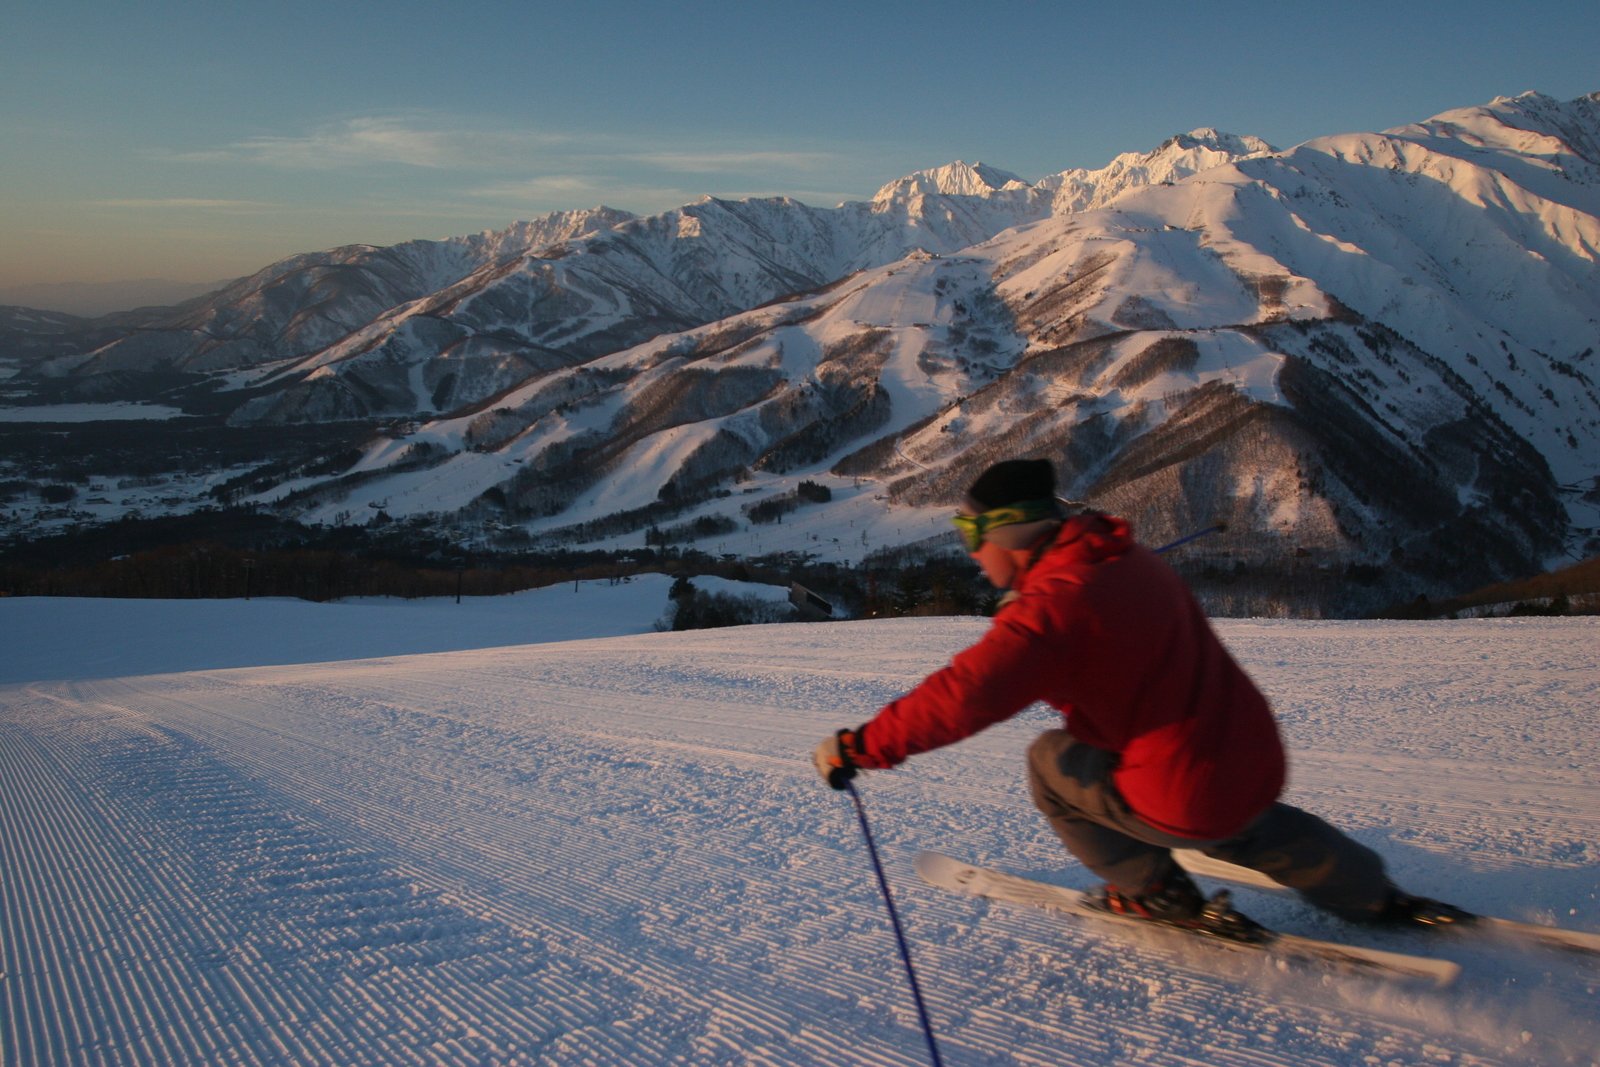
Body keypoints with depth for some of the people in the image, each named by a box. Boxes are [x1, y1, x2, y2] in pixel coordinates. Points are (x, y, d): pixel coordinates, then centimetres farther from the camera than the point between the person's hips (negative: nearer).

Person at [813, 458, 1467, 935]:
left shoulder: (1054, 607, -23)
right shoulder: (1127, 560, 4)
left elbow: (963, 698, -30)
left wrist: (859, 748, -23)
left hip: (1191, 801, -8)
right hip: (1260, 763, 8)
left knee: (1050, 759, 10)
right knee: (1242, 822, 39)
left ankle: (1160, 894, 19)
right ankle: (1377, 900, 42)